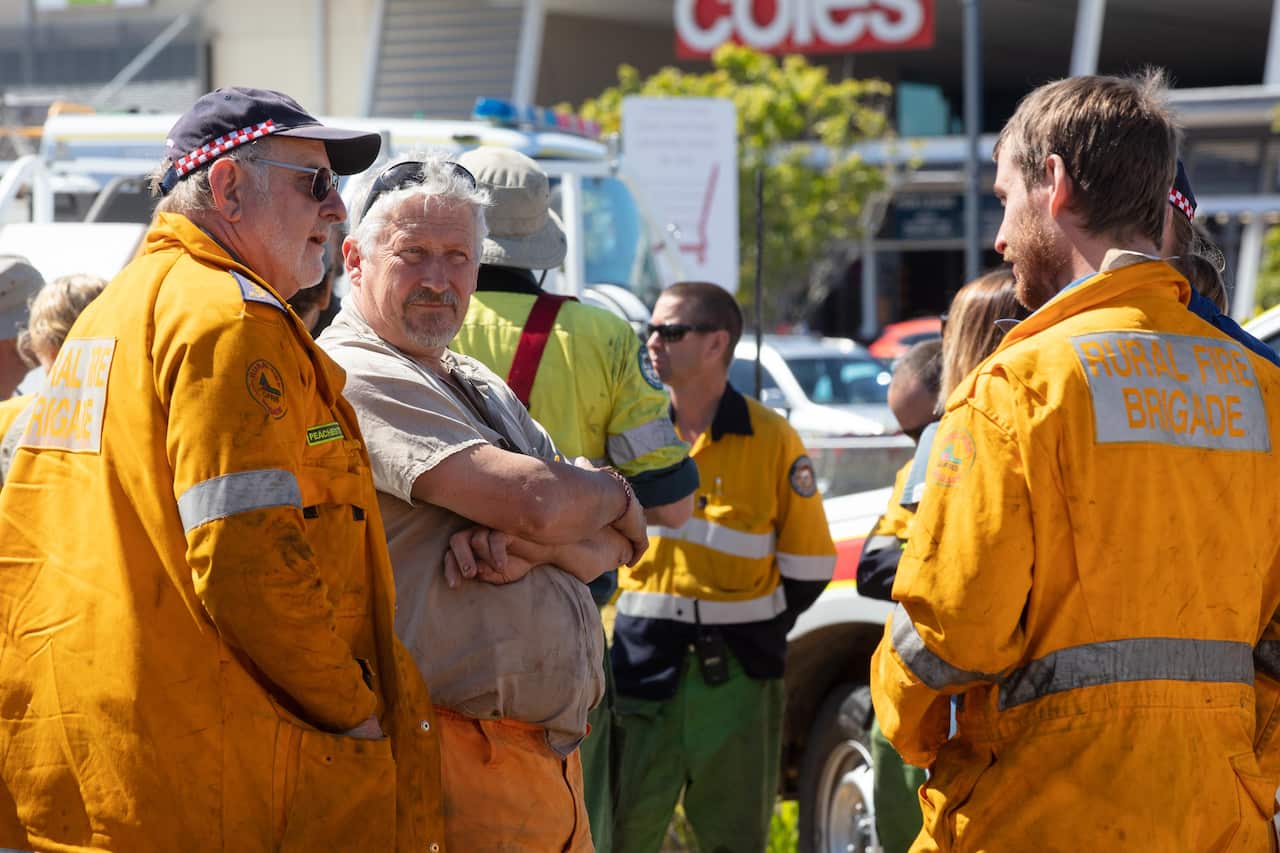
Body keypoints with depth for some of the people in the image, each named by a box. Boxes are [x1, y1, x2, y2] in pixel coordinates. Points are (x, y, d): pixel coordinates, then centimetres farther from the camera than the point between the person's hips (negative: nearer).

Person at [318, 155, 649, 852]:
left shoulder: (481, 388, 20)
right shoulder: (354, 376, -9)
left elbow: (616, 544, 12)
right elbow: (536, 500, -18)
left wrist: (528, 545, -10)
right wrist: (612, 493, 4)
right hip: (462, 756, -8)